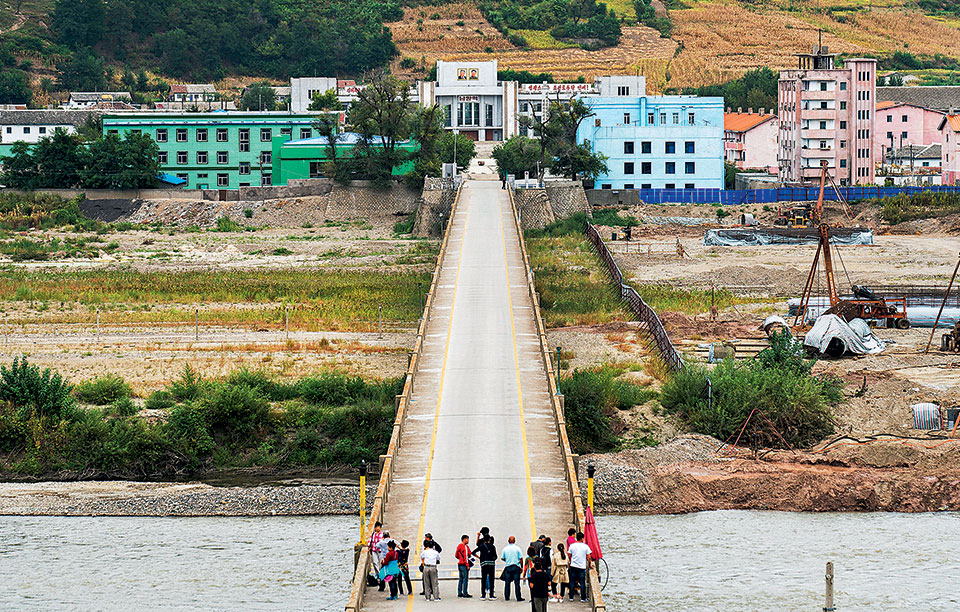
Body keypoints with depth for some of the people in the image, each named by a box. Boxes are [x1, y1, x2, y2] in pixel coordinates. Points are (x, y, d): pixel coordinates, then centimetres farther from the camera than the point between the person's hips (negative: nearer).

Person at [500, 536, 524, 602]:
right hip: (516, 567, -2)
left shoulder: (505, 549, 1)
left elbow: (502, 558, 6)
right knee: (517, 583, -1)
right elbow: (521, 558, -6)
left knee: (507, 582, 8)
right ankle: (518, 597, -2)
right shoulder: (517, 548, -5)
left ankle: (507, 597, 9)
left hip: (508, 567, 2)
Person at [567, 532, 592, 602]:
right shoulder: (585, 546, -7)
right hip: (582, 567, -2)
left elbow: (569, 556, 5)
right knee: (582, 583, 5)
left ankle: (571, 597, 10)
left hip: (573, 566, 2)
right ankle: (583, 598, 6)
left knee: (572, 582, 9)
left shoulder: (572, 546, -2)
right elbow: (588, 557, -3)